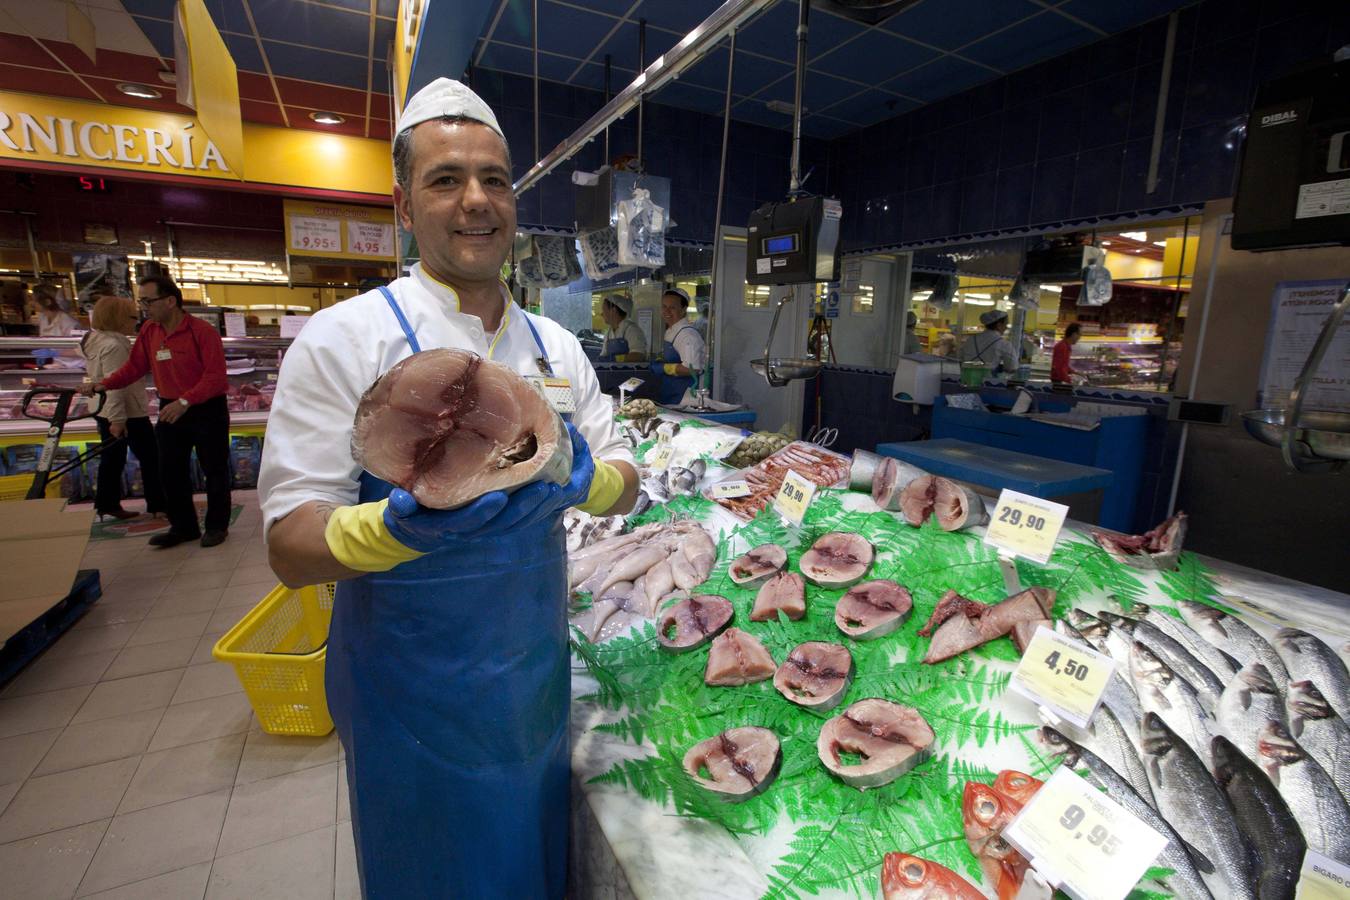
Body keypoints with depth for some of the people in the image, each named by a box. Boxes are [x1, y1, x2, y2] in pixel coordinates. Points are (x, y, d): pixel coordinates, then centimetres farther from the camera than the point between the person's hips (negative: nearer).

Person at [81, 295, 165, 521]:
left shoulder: (95, 339, 13)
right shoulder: (114, 346, -21)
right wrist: (117, 419, -27)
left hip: (105, 411, 10)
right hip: (128, 413, -10)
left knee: (112, 458, 15)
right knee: (150, 457, -1)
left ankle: (107, 504, 21)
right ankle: (158, 503, 5)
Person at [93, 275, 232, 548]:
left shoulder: (201, 331, -15)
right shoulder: (149, 331, 6)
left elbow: (216, 376, -20)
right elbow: (134, 366, 12)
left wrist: (185, 401, -25)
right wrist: (104, 385, -1)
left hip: (207, 411, -7)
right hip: (170, 410, 7)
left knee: (215, 471, 3)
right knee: (170, 473, 10)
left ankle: (217, 526, 16)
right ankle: (183, 527, 22)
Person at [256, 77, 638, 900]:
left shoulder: (555, 345, 1)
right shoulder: (345, 338, -13)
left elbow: (624, 485, 2)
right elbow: (290, 547, -14)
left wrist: (584, 482, -21)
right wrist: (404, 525, -35)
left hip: (536, 669, 4)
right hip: (413, 685, -3)